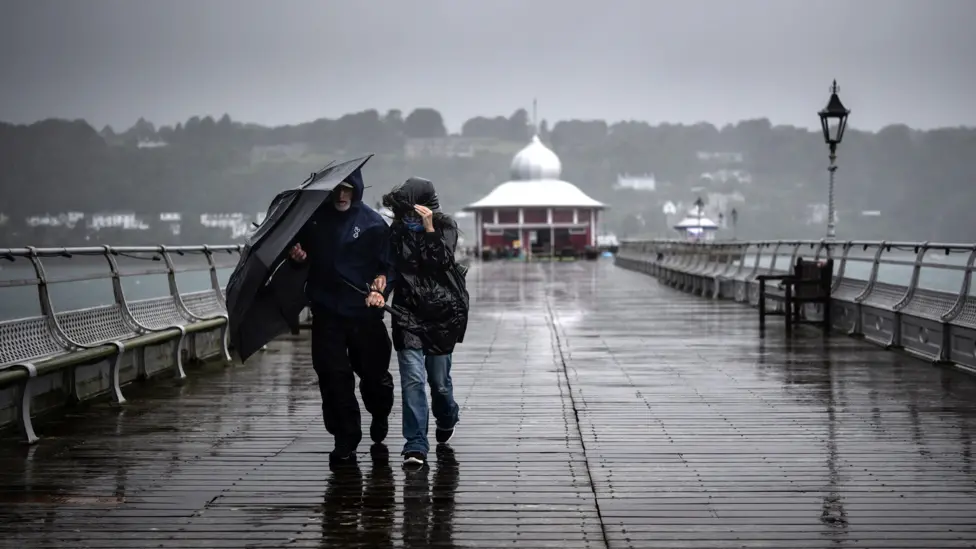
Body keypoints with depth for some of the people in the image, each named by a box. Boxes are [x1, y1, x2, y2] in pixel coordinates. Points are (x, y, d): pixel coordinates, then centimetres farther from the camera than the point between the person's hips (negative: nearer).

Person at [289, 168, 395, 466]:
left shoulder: (373, 223, -2)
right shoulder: (314, 217, 5)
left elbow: (384, 266, 1)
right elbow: (302, 250, 17)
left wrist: (378, 289, -16)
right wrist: (298, 254, -5)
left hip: (363, 310, -2)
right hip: (326, 310, 2)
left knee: (372, 370, 8)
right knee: (333, 374, -4)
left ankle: (380, 416, 40)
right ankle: (345, 440, 5)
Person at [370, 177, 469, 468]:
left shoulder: (445, 227, -3)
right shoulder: (396, 230, 5)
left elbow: (441, 261, -17)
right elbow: (389, 266, 11)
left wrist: (429, 228, -24)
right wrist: (381, 281, -10)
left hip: (442, 312, -1)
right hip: (408, 313, 1)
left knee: (439, 379, 10)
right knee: (413, 378, -11)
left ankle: (446, 419, 44)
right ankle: (415, 446, -9)